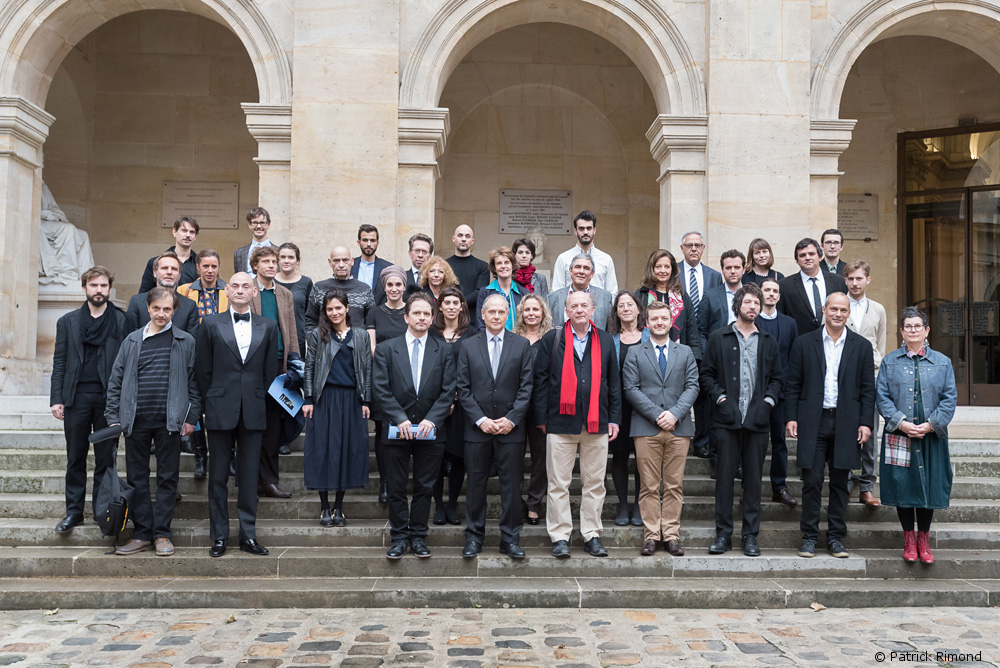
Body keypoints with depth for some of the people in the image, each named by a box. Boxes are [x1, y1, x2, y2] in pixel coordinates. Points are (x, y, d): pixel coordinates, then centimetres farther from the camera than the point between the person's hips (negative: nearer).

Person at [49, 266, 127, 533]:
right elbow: (59, 362, 9)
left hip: (108, 398, -2)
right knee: (75, 458, 7)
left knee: (106, 458, 3)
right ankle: (74, 511, 17)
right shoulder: (67, 322, 11)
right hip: (76, 398, 2)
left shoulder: (122, 321, 4)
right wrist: (56, 398, 1)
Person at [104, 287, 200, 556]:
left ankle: (161, 534, 12)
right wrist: (113, 418, 5)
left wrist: (191, 418, -3)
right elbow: (116, 381, 11)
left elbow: (194, 382, 3)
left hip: (169, 421, -2)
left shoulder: (186, 342, 4)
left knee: (167, 477, 3)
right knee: (136, 478, 7)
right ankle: (141, 533, 16)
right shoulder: (132, 341, 10)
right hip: (136, 421, 2)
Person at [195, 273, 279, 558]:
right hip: (221, 412, -1)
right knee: (218, 476, 5)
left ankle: (248, 535, 13)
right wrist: (213, 402, 5)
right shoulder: (211, 325, 4)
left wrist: (259, 401, 8)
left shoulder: (268, 327, 8)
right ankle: (219, 536, 14)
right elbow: (202, 369, 6)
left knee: (249, 476, 5)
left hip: (253, 412, 1)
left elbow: (271, 370, 10)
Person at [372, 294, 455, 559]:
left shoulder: (444, 351, 5)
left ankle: (418, 536, 18)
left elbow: (448, 391, -1)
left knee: (424, 487, 7)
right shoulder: (386, 349, 3)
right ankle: (399, 537, 16)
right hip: (397, 430, 0)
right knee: (397, 488, 5)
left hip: (431, 430, 1)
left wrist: (432, 420, -14)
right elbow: (382, 389, -3)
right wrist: (400, 419, -14)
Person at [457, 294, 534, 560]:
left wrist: (511, 419, -9)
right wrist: (480, 420, -8)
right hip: (477, 428, 1)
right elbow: (463, 389, 2)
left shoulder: (522, 345, 4)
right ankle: (474, 536, 18)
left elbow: (526, 387, 1)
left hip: (510, 428, 0)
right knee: (476, 483, 6)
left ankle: (510, 538, 14)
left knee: (511, 485, 3)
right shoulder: (468, 346, 6)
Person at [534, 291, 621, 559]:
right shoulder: (551, 340, 5)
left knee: (595, 483, 7)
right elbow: (541, 380, 3)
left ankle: (592, 535, 17)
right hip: (561, 423, -2)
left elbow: (614, 383, 13)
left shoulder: (605, 341, 12)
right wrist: (542, 418, -1)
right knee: (559, 484, 1)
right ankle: (560, 537, 10)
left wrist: (614, 418, 7)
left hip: (597, 424, 2)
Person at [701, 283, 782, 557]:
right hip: (727, 419, -2)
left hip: (757, 420, 2)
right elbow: (707, 374, 5)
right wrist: (720, 398, -7)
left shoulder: (768, 342, 13)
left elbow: (777, 378, 15)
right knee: (725, 476, 0)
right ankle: (723, 534, 8)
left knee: (753, 479, 5)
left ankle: (751, 536, 13)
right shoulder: (718, 338, 7)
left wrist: (767, 401, -1)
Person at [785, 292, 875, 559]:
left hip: (845, 423, 1)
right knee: (811, 482, 0)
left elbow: (867, 389, 7)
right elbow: (792, 384, 5)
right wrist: (791, 417, -3)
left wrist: (866, 422, -1)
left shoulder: (862, 346, 8)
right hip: (813, 422, -1)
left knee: (840, 484, 7)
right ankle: (809, 537, 10)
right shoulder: (804, 343, 5)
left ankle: (836, 538, 17)